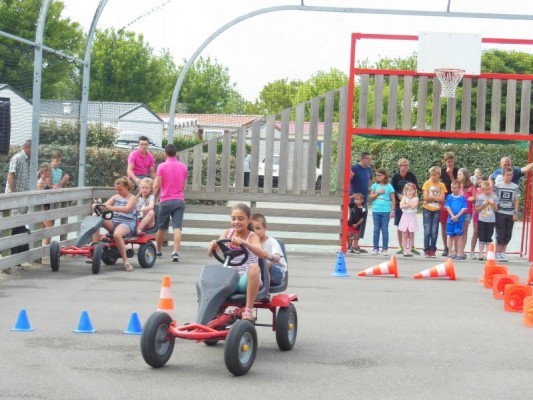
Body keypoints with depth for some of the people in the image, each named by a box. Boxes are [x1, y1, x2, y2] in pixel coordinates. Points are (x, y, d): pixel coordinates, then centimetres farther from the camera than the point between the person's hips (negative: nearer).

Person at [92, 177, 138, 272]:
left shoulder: (132, 198, 2)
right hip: (114, 221, 6)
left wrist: (112, 208, -33)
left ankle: (126, 261, -30)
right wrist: (97, 206, -19)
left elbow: (127, 209, -18)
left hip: (127, 222, -6)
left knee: (117, 234, -40)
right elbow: (105, 205, 5)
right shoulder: (115, 197, 19)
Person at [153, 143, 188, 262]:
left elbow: (156, 186, -7)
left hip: (166, 200, -2)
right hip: (180, 200, 2)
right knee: (177, 228, -5)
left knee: (161, 228, 13)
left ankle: (158, 251, 27)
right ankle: (175, 252, -19)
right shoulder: (183, 167, 6)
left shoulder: (162, 166, -6)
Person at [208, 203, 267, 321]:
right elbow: (210, 253, -1)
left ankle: (248, 310, -29)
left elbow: (262, 254, -25)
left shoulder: (252, 237, -4)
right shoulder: (228, 233, 7)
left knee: (254, 267, -36)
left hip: (247, 280, -4)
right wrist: (212, 246, -25)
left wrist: (244, 243, -41)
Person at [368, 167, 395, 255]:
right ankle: (375, 248, 10)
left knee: (385, 230, 1)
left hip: (385, 211, -2)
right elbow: (371, 198, 5)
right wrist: (378, 193, -9)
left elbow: (393, 200, 1)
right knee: (376, 230, 5)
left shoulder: (389, 186, 1)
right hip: (376, 211, 2)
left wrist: (392, 211, -5)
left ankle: (385, 249, 5)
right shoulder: (375, 185, 7)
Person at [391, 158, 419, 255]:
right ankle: (400, 247, 12)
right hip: (399, 203, 0)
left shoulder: (411, 176, 1)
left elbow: (416, 188, 3)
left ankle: (412, 247, 4)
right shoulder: (395, 177, 1)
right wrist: (399, 196, -14)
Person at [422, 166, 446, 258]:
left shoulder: (441, 185, 3)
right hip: (427, 209, -1)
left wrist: (431, 197, -11)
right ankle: (426, 250, 4)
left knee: (434, 231, 2)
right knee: (427, 230, -2)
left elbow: (442, 199, -6)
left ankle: (432, 250, 9)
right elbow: (425, 197, -9)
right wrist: (436, 198, -8)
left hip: (437, 210, 1)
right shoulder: (427, 183, 0)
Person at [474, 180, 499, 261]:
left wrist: (493, 204, -15)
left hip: (491, 220, 0)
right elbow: (477, 209, 1)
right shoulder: (480, 197, -1)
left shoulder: (494, 197, 0)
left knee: (489, 238, 4)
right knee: (482, 238, 4)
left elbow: (496, 210, 3)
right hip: (482, 220, 0)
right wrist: (484, 205, -12)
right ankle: (481, 254, 10)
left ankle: (487, 254, 9)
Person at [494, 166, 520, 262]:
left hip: (510, 214, 3)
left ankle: (503, 253, 14)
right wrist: (494, 211, -4)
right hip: (500, 213, -3)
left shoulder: (515, 187, 5)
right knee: (500, 234, -4)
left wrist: (516, 213, 1)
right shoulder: (498, 186, -1)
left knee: (508, 235, 4)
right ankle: (497, 253, 4)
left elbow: (516, 201, 8)